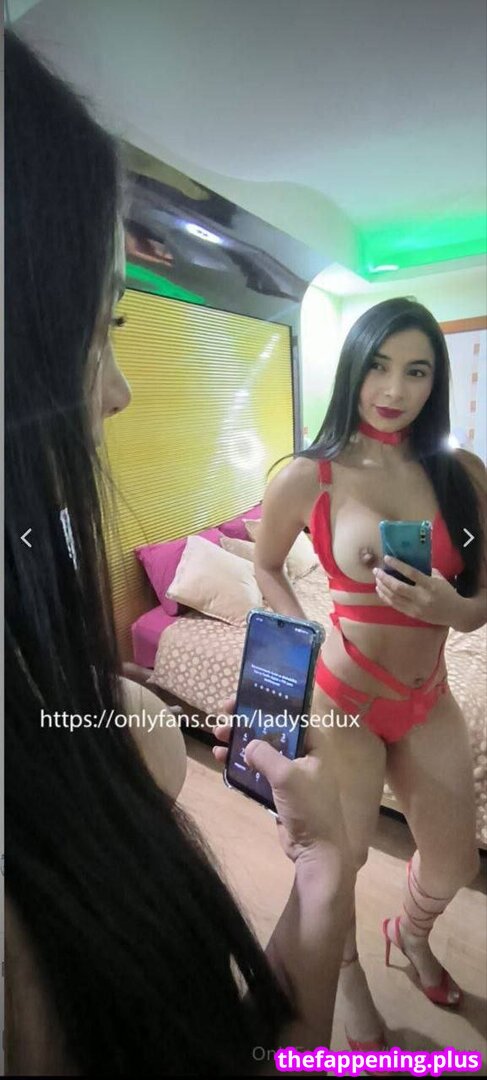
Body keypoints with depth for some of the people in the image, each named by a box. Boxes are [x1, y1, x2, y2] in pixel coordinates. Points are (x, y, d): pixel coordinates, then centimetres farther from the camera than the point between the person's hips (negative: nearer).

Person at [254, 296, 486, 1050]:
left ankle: (410, 933, 61)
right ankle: (348, 971, 53)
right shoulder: (306, 478, -14)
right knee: (338, 859, 16)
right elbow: (266, 568, 3)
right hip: (342, 701, -3)